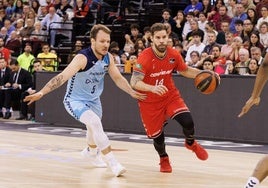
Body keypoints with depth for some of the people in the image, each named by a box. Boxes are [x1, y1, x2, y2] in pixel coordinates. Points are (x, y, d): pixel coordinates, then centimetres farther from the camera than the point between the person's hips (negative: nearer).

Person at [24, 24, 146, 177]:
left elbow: (118, 78, 4)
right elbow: (62, 77, -38)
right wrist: (41, 93, -47)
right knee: (95, 122, -30)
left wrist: (132, 92, -8)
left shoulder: (108, 58, -10)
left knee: (95, 127, 28)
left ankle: (91, 151, 61)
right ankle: (113, 163, -28)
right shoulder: (83, 58, -31)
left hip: (93, 100, 8)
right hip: (75, 100, -8)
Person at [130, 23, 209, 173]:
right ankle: (164, 159, 36)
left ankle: (191, 144, 19)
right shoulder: (145, 58, -26)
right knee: (157, 133, 3)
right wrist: (152, 88, -49)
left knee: (187, 121, -16)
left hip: (170, 95, 3)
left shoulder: (174, 55, -11)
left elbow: (185, 71, 9)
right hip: (150, 101, -3)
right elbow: (134, 82, -32)